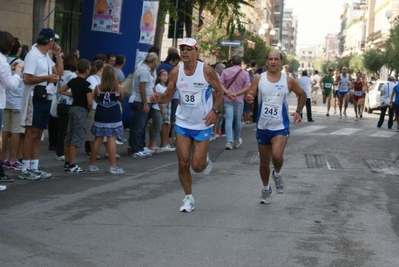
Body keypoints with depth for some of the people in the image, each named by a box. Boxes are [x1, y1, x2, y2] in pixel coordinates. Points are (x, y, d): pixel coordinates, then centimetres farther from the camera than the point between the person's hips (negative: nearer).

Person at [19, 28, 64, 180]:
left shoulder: (47, 56, 15)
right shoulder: (33, 55, -12)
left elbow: (59, 72, 15)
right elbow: (27, 79, -20)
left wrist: (58, 55, 10)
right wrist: (46, 77, -18)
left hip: (46, 98, 9)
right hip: (35, 98, -9)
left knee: (38, 134, 10)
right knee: (31, 133, -7)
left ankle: (34, 168, 15)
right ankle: (25, 170, -3)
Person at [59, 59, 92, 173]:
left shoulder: (73, 81, 7)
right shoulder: (86, 84, -14)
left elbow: (61, 90, 19)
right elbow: (90, 102, -19)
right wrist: (88, 110, 0)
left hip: (73, 108, 8)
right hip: (81, 110, -8)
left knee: (69, 137, 12)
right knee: (77, 138, -6)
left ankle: (67, 163, 19)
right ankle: (72, 165, -6)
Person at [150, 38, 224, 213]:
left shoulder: (206, 71, -11)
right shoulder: (176, 73, -3)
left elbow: (219, 92, -1)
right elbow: (168, 96, 4)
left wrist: (214, 110, -15)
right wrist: (158, 98, -19)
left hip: (202, 125, -3)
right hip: (182, 124, 3)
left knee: (197, 166, -3)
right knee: (183, 164, 1)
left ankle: (206, 160, 34)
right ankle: (188, 199, 17)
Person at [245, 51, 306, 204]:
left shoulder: (288, 81, -4)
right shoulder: (259, 79, -2)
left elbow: (302, 94, 12)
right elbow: (249, 95, -7)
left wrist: (298, 111, 2)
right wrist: (248, 98, -30)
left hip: (281, 127, -2)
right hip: (263, 127, 2)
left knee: (277, 155, -25)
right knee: (264, 162, 12)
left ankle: (277, 174, 9)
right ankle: (266, 189, 34)